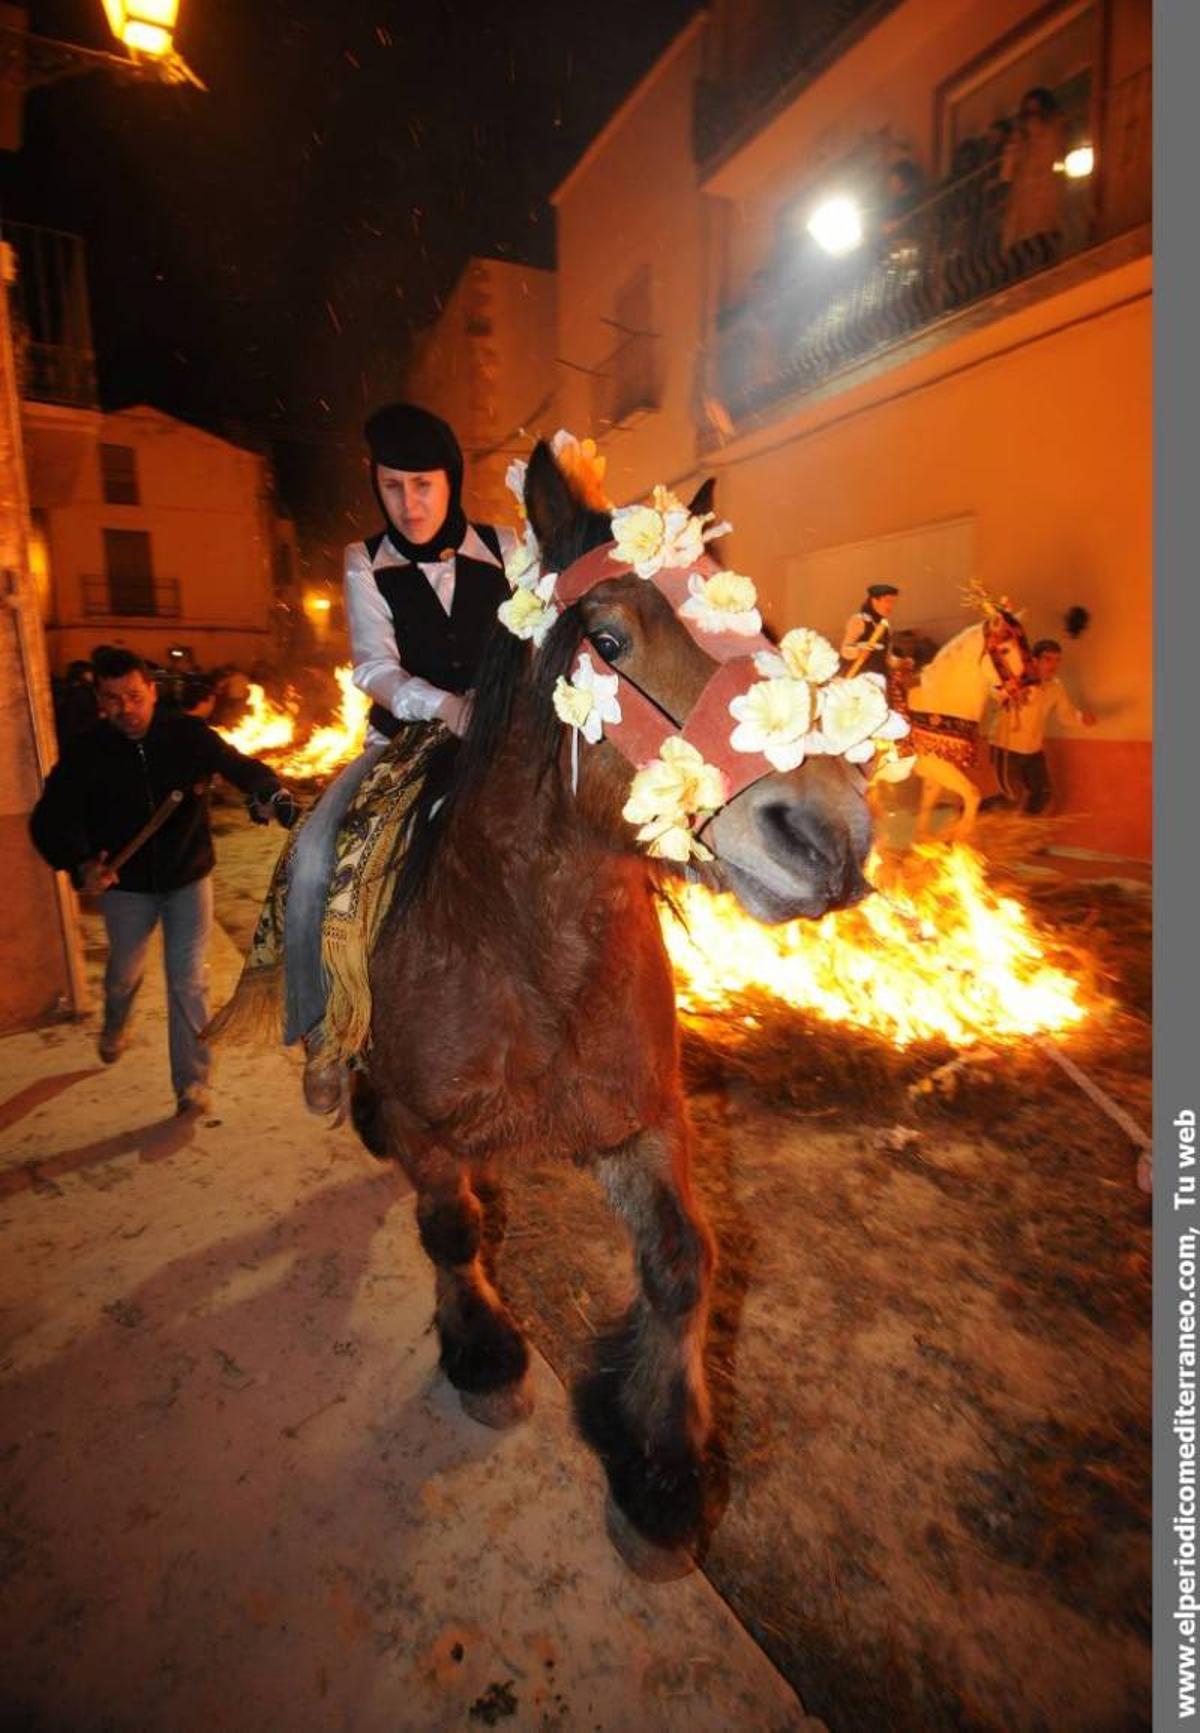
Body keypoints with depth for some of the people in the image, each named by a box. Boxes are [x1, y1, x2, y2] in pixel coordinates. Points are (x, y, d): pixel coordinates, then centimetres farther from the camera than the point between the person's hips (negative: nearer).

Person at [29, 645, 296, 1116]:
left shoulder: (188, 735, -15)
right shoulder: (86, 751, -14)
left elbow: (241, 767, -21)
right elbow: (51, 817, -16)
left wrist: (269, 795, -45)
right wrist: (81, 864, -36)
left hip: (188, 878, -1)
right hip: (125, 885, 2)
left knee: (187, 983, -2)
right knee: (123, 972, 24)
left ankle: (192, 1083, 12)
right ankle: (115, 1026, 59)